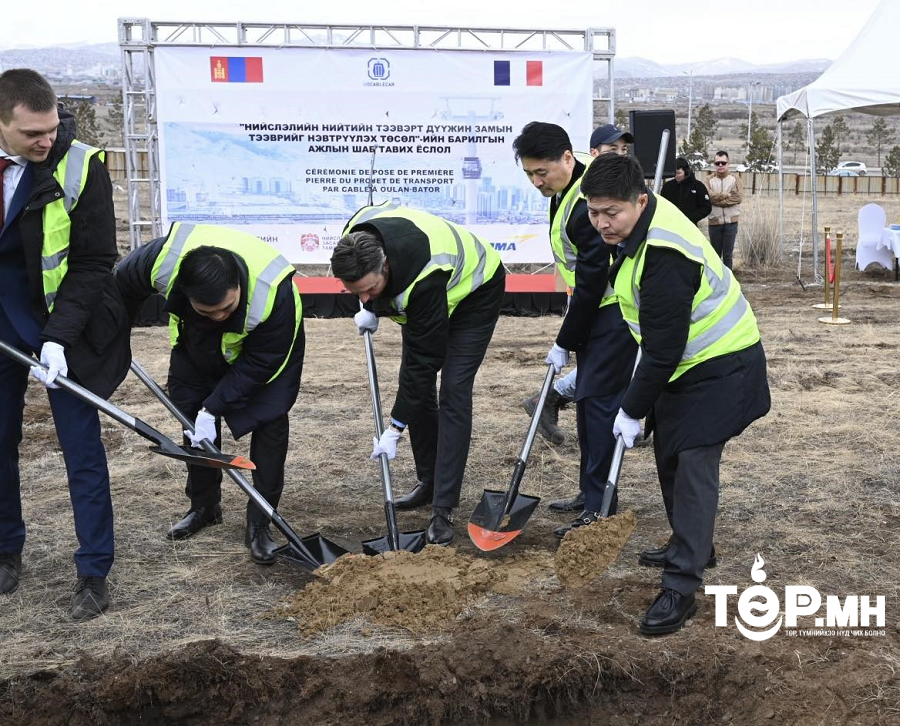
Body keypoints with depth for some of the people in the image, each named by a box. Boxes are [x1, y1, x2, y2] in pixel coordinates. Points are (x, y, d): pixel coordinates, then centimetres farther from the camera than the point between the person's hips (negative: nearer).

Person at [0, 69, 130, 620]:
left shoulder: (79, 167, -18)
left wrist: (61, 337, -21)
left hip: (61, 325, -3)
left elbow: (94, 263, -14)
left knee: (83, 449, 1)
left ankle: (94, 572, 12)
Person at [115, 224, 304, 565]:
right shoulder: (163, 258, -38)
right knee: (193, 414, 8)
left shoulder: (275, 293, -44)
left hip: (268, 346, -3)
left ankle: (260, 524, -2)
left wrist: (213, 409, -27)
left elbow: (258, 363, -29)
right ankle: (204, 505, 27)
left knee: (269, 421, -13)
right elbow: (124, 284, -12)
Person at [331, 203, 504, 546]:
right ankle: (429, 481, 18)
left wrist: (395, 428, -32)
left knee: (453, 392, -16)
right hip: (422, 297, 8)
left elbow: (423, 359, -36)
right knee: (415, 381, 4)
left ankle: (443, 510, -15)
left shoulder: (425, 277, -45)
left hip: (474, 290, -7)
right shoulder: (355, 239, -26)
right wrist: (369, 308, -4)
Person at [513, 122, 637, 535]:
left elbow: (592, 280, -23)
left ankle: (599, 508, -6)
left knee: (599, 401, -10)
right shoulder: (565, 191, 7)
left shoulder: (588, 204, -26)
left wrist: (565, 343, -14)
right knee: (586, 398, 14)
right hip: (596, 310, 10)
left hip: (614, 312, -10)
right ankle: (590, 491, 24)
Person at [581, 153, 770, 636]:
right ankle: (690, 546, 36)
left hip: (720, 367, -10)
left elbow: (663, 351, -28)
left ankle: (681, 586, -12)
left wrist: (632, 411, -18)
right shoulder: (645, 216, -3)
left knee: (693, 465, -14)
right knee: (669, 455, 18)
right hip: (686, 359, 11)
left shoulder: (664, 259, -34)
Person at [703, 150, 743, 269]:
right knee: (715, 253, 9)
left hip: (731, 221, -1)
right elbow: (707, 195, -14)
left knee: (728, 254, 2)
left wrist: (717, 199, -13)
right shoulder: (709, 179, 4)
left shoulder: (735, 178, 4)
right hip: (714, 221, 1)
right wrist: (727, 195, -14)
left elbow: (738, 197, -10)